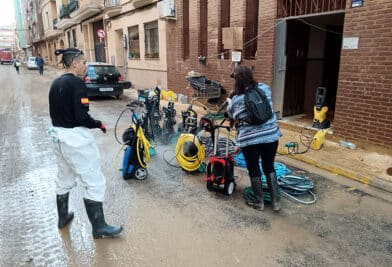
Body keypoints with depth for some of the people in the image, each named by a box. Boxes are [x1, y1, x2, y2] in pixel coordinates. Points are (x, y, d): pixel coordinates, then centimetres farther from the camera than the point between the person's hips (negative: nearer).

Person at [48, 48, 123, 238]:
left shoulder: (55, 83, 9)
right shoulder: (76, 83, -17)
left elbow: (54, 112, 14)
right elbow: (81, 117, -22)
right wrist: (99, 124, -7)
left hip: (58, 135, 9)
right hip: (76, 138, -9)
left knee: (64, 178, 23)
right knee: (94, 182, 0)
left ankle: (63, 217, 40)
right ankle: (99, 227, 9)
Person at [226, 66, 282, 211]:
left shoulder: (236, 99, -10)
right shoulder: (265, 88, 0)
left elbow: (231, 115, 9)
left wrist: (229, 103, 30)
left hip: (250, 139, -4)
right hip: (271, 135, 4)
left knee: (254, 170, 13)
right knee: (269, 167, 18)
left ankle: (259, 202, 25)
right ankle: (275, 202, 24)